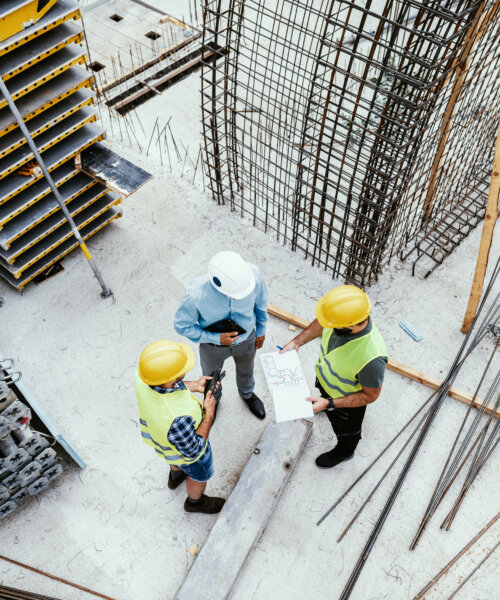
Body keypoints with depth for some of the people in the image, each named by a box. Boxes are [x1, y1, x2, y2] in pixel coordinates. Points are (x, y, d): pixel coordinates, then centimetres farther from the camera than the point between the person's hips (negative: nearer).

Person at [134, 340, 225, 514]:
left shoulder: (143, 377, -32)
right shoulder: (178, 419, -50)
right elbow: (192, 452, -29)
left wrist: (194, 386, -13)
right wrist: (209, 414, -26)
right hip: (184, 450, -5)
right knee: (199, 475, 29)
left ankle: (175, 476, 71)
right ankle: (195, 501, 61)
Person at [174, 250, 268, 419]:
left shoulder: (253, 273, -35)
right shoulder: (195, 294, -42)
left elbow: (260, 302, -11)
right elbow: (182, 326, -21)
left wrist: (261, 330, 3)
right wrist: (216, 338, -28)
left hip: (247, 339, 2)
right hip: (213, 345, -2)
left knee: (246, 371, 34)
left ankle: (247, 394, 69)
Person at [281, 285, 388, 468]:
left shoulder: (371, 358, -47)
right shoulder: (341, 313, -31)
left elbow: (370, 395, -28)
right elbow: (320, 323, -5)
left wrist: (330, 404, -30)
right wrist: (297, 341, -13)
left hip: (347, 400, -4)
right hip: (325, 374, 5)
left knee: (345, 428, 29)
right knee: (323, 394, 39)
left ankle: (344, 451, 61)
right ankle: (323, 398, 74)